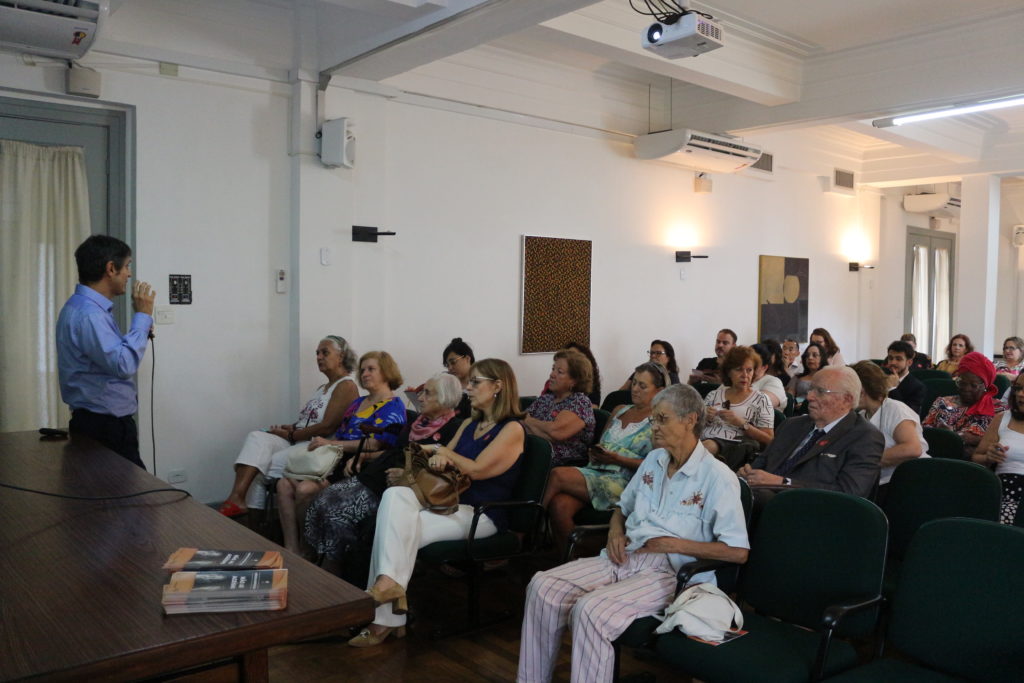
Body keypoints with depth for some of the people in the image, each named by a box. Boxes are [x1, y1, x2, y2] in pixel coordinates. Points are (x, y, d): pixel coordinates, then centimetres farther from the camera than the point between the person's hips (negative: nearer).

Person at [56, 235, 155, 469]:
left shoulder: (90, 307, 13)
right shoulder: (87, 313, -20)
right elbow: (124, 365, -29)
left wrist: (141, 329, 8)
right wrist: (143, 316, -20)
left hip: (105, 423, 10)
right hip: (104, 428, -10)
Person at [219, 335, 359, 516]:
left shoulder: (346, 386, -5)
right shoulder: (322, 388, 26)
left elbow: (327, 427, -14)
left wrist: (290, 435, -10)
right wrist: (290, 427, 0)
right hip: (297, 441, 8)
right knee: (257, 437, -16)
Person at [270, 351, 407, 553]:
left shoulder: (393, 407, -4)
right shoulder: (358, 402, 23)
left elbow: (375, 444, -16)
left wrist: (330, 444, -16)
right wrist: (319, 445, -2)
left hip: (356, 468, -9)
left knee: (305, 489, -28)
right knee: (285, 484, -11)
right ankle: (291, 549, -10)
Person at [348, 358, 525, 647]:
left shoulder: (512, 429, -4)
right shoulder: (469, 424, 22)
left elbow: (476, 470, -14)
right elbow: (441, 461, 18)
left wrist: (443, 452, 1)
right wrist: (436, 458, -6)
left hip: (481, 514, -7)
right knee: (395, 495, -23)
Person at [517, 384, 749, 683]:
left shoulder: (718, 477, -7)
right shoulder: (653, 460, 15)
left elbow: (738, 552, -12)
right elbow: (623, 507, 28)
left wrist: (675, 544, -14)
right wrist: (615, 531, 5)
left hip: (670, 570, -7)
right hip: (625, 557, 7)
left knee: (591, 611, -33)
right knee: (543, 586, -16)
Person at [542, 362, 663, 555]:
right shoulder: (619, 410, 25)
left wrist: (617, 459, -13)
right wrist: (596, 452, 3)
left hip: (622, 480, -5)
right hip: (593, 471, 6)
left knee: (558, 475, -28)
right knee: (559, 504, -29)